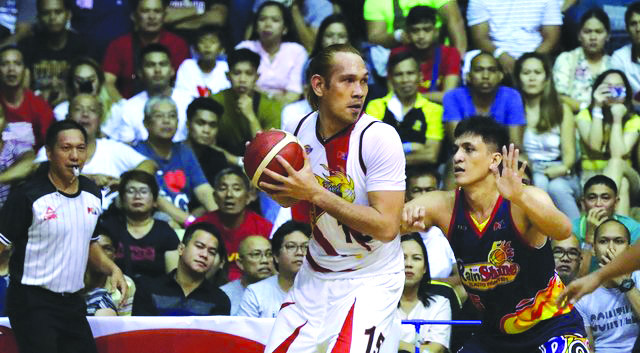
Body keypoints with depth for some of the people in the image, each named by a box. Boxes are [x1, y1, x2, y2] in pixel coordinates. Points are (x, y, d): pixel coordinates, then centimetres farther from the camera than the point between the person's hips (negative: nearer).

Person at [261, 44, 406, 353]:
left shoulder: (379, 137, -21)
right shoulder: (300, 130, -3)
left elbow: (386, 227, -26)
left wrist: (315, 193, -29)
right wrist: (272, 187, -10)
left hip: (371, 278, -6)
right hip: (316, 275, 6)